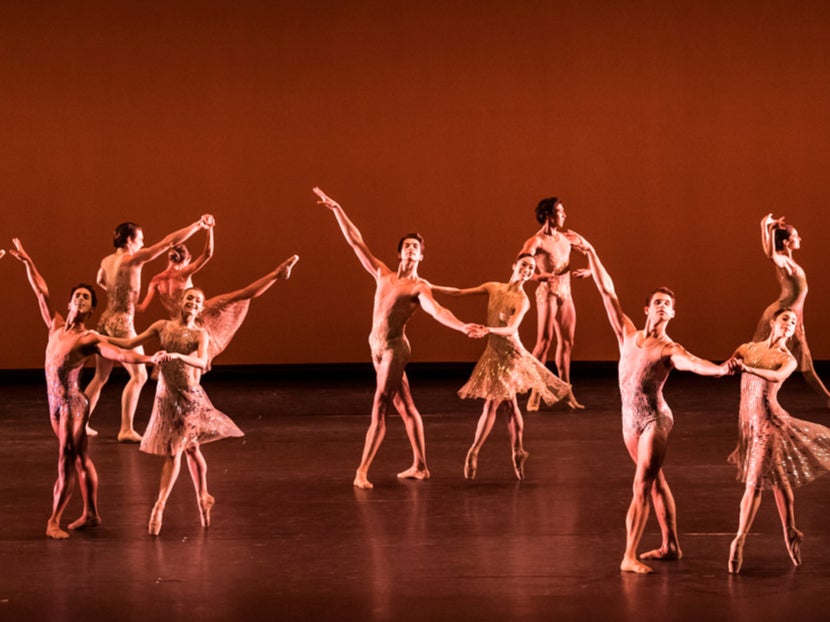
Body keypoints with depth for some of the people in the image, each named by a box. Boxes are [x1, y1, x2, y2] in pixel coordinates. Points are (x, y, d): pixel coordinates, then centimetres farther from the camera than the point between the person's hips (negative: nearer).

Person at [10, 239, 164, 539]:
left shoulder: (90, 339, -9)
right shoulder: (56, 325, 8)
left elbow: (119, 354, -22)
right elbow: (41, 291, 16)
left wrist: (150, 359, -37)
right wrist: (27, 261, 20)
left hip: (72, 402, -7)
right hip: (55, 401, 7)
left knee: (67, 461, -5)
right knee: (80, 458, 14)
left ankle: (54, 521, -4)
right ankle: (91, 514, 21)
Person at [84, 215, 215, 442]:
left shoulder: (106, 261, 8)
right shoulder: (133, 259, -12)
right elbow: (169, 241, -14)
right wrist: (198, 225, -12)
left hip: (106, 321, 8)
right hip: (122, 323, -8)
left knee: (100, 376, 18)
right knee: (138, 375, 0)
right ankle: (126, 429, -4)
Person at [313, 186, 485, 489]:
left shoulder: (419, 287, -6)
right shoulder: (383, 274, 10)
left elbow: (436, 310, -23)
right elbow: (356, 242, 12)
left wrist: (463, 327, -41)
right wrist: (337, 209, 11)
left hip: (395, 347, -6)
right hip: (377, 346, 6)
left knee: (380, 406, -8)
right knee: (404, 406, 11)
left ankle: (363, 470, -8)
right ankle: (420, 467, 17)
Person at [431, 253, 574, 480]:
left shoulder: (522, 300, -8)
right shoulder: (494, 288, 6)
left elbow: (510, 329, -22)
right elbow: (459, 293, 9)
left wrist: (487, 329, -38)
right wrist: (430, 287, 4)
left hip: (510, 353, -5)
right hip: (494, 351, 5)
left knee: (493, 403, -5)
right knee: (508, 403, 5)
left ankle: (474, 453, 0)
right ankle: (518, 453, 11)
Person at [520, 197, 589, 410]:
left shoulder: (565, 237, 11)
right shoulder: (537, 241, -8)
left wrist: (588, 270, 1)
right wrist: (538, 275, -32)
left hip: (566, 293, 7)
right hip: (547, 293, -7)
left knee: (566, 343, 10)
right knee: (544, 341, -11)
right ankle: (534, 394, -9)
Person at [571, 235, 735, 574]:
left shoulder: (670, 350, -9)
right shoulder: (629, 334, 3)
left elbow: (693, 363, -30)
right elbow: (607, 292, 4)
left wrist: (721, 369, -51)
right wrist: (591, 253, 4)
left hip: (655, 419, -6)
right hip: (630, 419, 6)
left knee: (642, 486, -8)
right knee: (655, 481, 15)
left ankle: (630, 556, -8)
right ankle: (670, 546, 25)